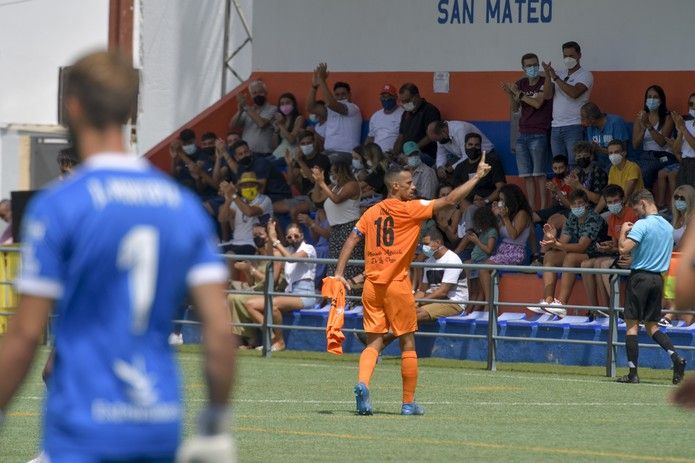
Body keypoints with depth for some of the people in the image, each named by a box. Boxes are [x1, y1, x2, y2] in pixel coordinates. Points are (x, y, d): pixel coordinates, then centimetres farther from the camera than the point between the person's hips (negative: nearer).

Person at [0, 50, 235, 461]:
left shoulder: (55, 206, -8)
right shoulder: (185, 206, 7)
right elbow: (220, 328, 3)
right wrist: (217, 427, 11)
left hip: (84, 429, -5)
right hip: (162, 427, 5)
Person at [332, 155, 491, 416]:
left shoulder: (371, 213, 10)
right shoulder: (411, 209, -5)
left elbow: (351, 241, 6)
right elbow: (450, 200, -6)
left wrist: (339, 273, 5)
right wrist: (478, 176, 1)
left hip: (372, 286, 5)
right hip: (397, 285, -5)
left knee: (373, 343, 6)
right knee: (408, 344, 7)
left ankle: (362, 383, -21)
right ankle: (408, 403, 10)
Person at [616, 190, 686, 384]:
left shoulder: (642, 224, -13)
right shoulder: (668, 227, 11)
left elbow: (623, 248, -20)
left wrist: (623, 231, -1)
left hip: (640, 276, -7)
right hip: (658, 278, 7)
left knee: (632, 325, -1)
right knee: (652, 326, 14)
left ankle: (633, 373, -3)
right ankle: (676, 357, -8)